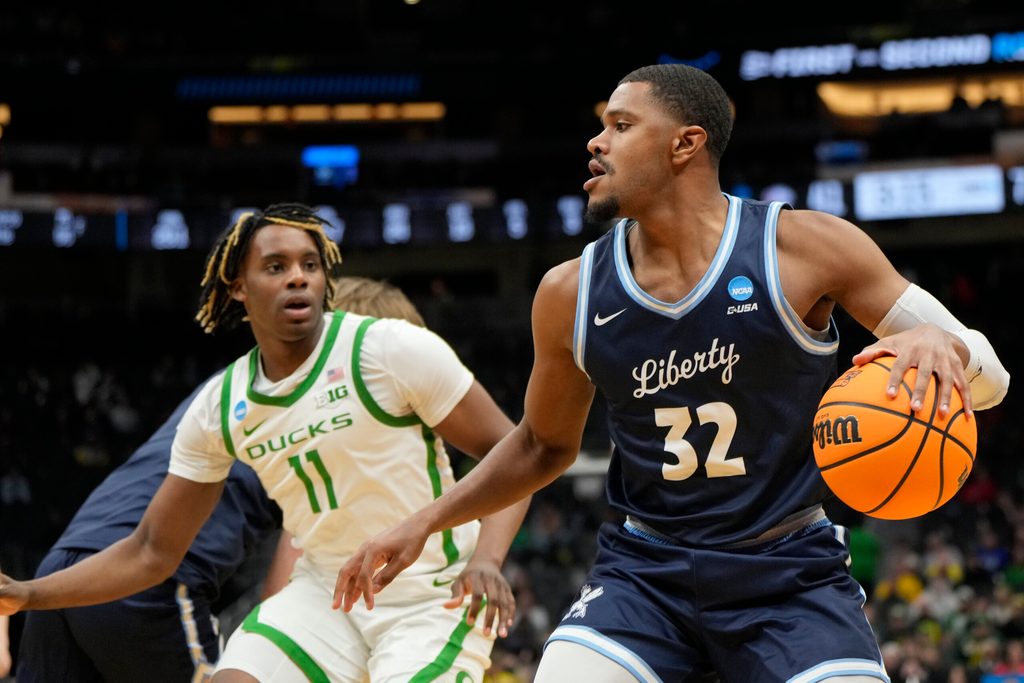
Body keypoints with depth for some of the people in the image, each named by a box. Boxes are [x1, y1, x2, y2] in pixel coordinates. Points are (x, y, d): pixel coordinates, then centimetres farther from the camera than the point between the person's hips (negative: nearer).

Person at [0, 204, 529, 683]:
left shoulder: (393, 348, -13)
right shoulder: (219, 408, 1)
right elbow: (152, 552, 8)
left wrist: (486, 556, -27)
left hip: (434, 598, -4)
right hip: (323, 592, 4)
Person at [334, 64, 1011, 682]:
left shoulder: (805, 248, -9)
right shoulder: (570, 294, -1)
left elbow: (988, 376, -6)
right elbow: (544, 444, 19)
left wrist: (938, 344, -29)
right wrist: (424, 523, 11)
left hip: (793, 575, -2)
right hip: (645, 571, 2)